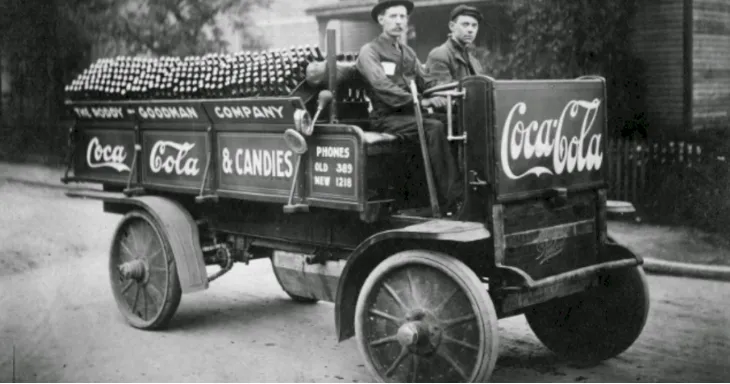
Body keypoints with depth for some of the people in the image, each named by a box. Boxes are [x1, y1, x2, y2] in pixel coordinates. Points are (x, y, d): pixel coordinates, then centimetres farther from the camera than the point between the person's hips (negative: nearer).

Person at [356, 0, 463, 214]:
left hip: (408, 114, 6)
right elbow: (383, 87, -16)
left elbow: (425, 82, 14)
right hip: (385, 117, -6)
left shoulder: (408, 52, 23)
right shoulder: (370, 51, -1)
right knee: (434, 128, -31)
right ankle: (453, 200, -34)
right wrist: (421, 101, -27)